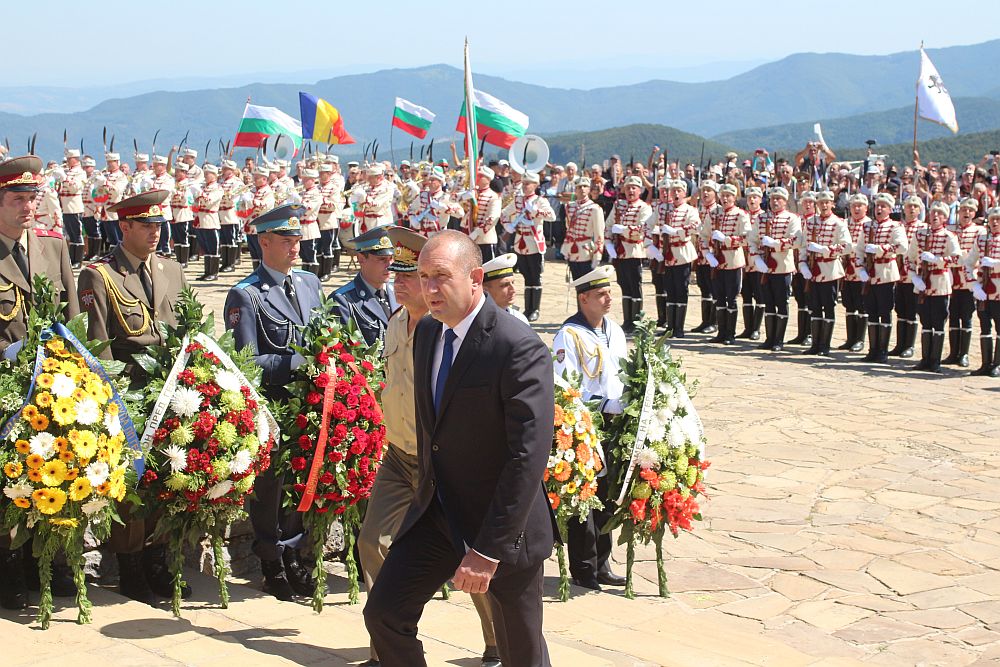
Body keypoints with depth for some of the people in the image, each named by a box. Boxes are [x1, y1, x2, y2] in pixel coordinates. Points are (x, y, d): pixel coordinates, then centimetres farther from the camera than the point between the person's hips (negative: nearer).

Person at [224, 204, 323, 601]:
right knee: (269, 484, 5)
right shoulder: (245, 296, -10)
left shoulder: (310, 283, 11)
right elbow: (246, 361, -15)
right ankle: (272, 564, 18)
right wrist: (299, 361, -20)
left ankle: (293, 556, 26)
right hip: (269, 406, -6)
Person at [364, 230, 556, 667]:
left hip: (503, 527, -7)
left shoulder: (519, 349, -22)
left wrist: (487, 550, -26)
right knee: (384, 614, 5)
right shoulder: (426, 332, 4)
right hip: (436, 512, 7)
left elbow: (529, 456, -25)